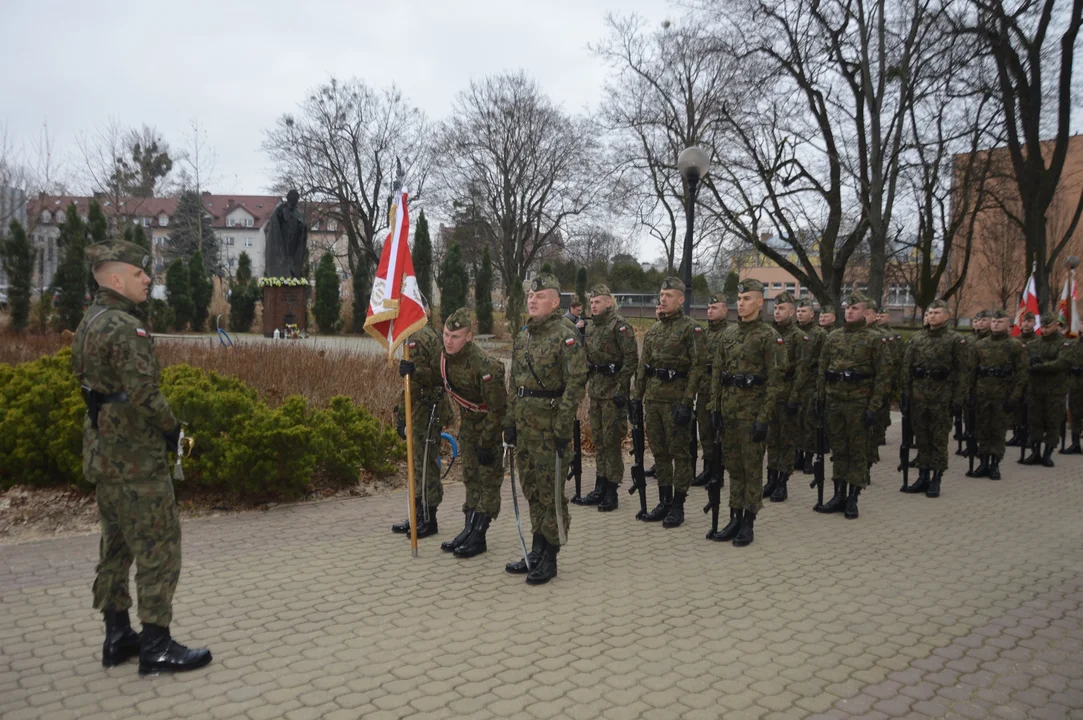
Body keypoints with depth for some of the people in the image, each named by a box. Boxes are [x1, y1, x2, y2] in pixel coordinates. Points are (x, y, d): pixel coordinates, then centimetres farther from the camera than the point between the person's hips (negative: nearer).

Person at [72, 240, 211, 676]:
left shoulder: (90, 323, 13)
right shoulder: (124, 326, -18)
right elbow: (144, 394, -24)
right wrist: (172, 430, -8)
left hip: (104, 451, 10)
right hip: (135, 456, -10)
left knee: (116, 546, 16)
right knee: (158, 547, -3)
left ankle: (118, 638, 24)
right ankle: (156, 647, 3)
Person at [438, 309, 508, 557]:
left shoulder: (484, 365, -33)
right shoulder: (445, 357, -10)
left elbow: (497, 408, -27)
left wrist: (486, 443, -23)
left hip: (493, 422, -8)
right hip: (469, 420, 8)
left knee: (489, 478, -2)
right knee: (470, 476, 13)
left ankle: (478, 537, 4)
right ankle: (469, 530, 22)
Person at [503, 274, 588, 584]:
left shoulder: (565, 337, -13)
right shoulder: (522, 337, 12)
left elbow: (576, 384, -17)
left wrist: (563, 428, -19)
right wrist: (510, 421, 14)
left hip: (549, 427, -8)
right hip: (525, 425, 8)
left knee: (551, 494, 1)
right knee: (532, 490, 15)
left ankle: (549, 559, 12)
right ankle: (537, 551, 27)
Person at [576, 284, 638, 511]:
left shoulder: (620, 326, -11)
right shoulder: (591, 327, 14)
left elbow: (631, 359, -16)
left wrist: (621, 388, -19)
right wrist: (588, 383, 16)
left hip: (613, 389, -8)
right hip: (595, 389, 8)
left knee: (611, 440, -4)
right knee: (598, 439, 12)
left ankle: (611, 492, 5)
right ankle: (600, 488, 21)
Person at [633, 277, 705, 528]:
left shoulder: (691, 328, -7)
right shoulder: (653, 330, 13)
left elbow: (697, 367, -13)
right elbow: (643, 366, 16)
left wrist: (687, 402, -18)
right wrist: (637, 397, 11)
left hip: (676, 400, -7)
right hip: (653, 398, 7)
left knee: (679, 452, 1)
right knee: (659, 451, 12)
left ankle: (678, 506, 10)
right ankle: (664, 501, 22)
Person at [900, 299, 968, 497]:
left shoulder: (956, 340, -2)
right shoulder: (916, 338, 9)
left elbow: (961, 372, -5)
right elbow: (906, 366, 9)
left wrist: (957, 399, -10)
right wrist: (906, 392, 3)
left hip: (942, 397, -4)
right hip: (919, 396, 4)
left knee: (939, 439, 2)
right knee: (921, 438, 10)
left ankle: (936, 480, 9)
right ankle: (923, 477, 18)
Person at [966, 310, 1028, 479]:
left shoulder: (1015, 347, -1)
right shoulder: (979, 345, 8)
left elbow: (1021, 373, -4)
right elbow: (972, 371, 9)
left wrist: (1015, 397, -10)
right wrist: (970, 392, 2)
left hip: (1003, 396, -3)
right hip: (982, 395, 3)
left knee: (999, 431, 3)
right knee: (983, 430, 7)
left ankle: (995, 465, 11)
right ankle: (983, 464, 14)